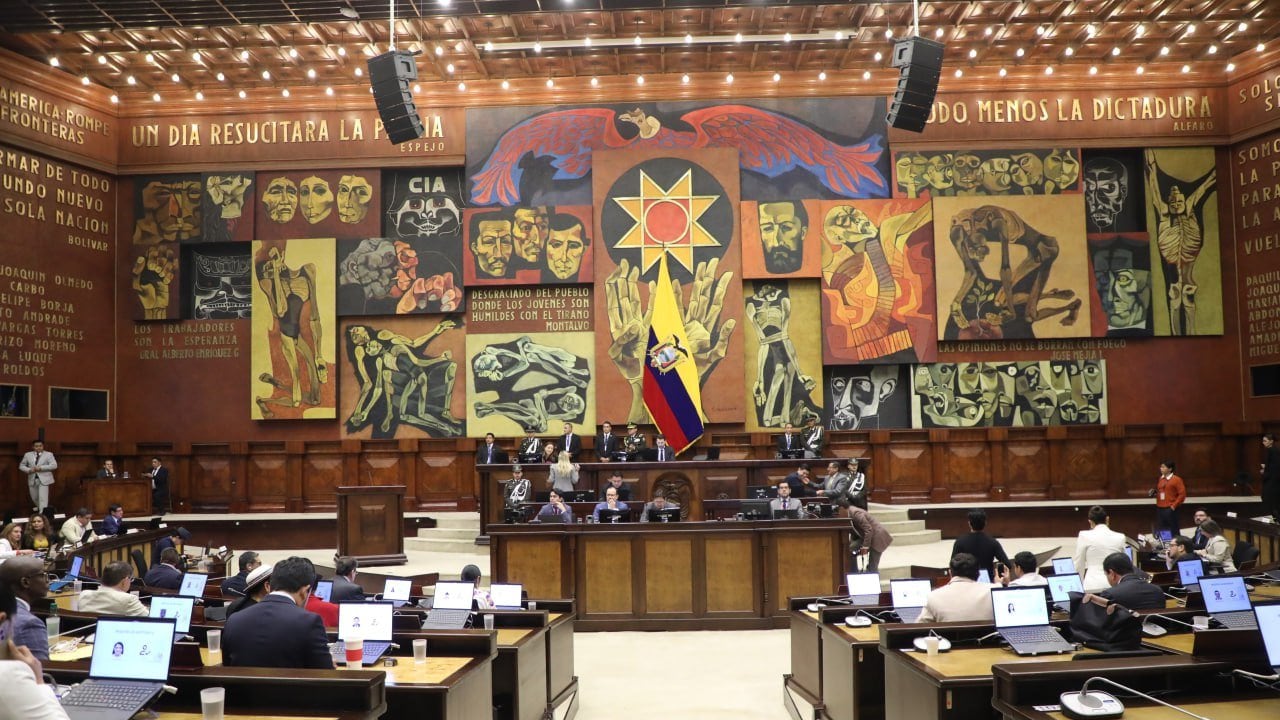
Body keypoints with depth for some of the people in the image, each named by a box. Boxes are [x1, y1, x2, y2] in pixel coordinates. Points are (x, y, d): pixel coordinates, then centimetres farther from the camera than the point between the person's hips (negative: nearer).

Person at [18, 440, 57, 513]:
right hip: (32, 479, 5)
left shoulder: (49, 454, -3)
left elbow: (54, 465, -13)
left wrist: (41, 468, -21)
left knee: (42, 498, -13)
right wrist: (29, 470, -10)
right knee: (34, 497, 20)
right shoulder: (28, 455, 7)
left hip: (44, 479, -4)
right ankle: (38, 507, 49)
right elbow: (21, 466, 11)